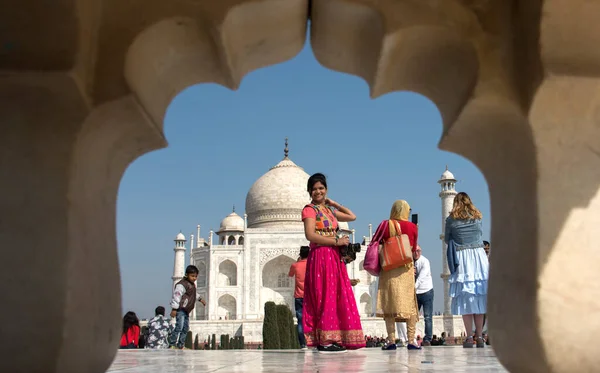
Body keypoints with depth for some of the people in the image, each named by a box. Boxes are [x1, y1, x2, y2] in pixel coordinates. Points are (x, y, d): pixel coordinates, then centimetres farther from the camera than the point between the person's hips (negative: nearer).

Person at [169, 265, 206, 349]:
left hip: (186, 310, 10)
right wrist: (174, 309, -25)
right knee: (179, 327, -19)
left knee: (185, 328, 10)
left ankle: (180, 345, 16)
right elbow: (176, 296, -21)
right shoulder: (182, 285, -16)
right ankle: (171, 344, -16)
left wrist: (200, 299, 35)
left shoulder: (192, 284, 15)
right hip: (181, 310, -10)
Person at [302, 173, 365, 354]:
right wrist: (336, 241, -14)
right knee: (325, 297, -9)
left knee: (337, 297, 5)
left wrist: (332, 203, 22)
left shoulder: (329, 210, 21)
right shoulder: (310, 209, -3)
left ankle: (330, 340, 9)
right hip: (320, 256, -8)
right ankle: (325, 341, -7)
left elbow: (352, 216, 27)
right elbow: (310, 235, -16)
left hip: (334, 257, 8)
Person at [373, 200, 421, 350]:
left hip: (388, 269, -1)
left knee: (390, 304, 0)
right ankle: (411, 341, 3)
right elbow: (414, 249, 9)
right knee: (410, 304, 7)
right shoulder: (413, 227, 1)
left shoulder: (386, 224, -1)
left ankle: (391, 341, -4)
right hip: (407, 269, 1)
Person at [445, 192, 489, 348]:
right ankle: (479, 337, 4)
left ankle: (469, 337, -6)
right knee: (480, 297, 4)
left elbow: (447, 239, 12)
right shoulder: (477, 217, 10)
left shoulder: (451, 219, 3)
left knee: (465, 298, -2)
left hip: (461, 257, -2)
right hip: (479, 255, 2)